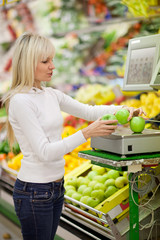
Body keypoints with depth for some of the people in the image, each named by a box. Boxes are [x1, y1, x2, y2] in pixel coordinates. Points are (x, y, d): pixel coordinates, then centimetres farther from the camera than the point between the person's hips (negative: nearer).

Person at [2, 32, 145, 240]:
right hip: (34, 191, -8)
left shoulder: (51, 95, 7)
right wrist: (86, 133, -29)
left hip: (56, 186, 8)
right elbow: (44, 151, -22)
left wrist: (123, 109, -7)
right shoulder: (20, 101, -18)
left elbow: (88, 111, 9)